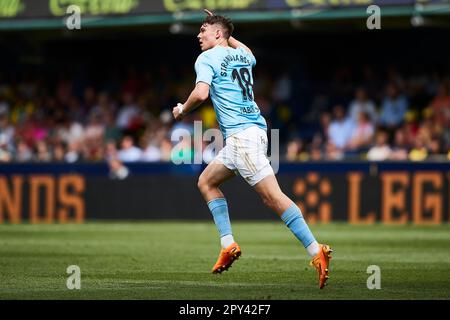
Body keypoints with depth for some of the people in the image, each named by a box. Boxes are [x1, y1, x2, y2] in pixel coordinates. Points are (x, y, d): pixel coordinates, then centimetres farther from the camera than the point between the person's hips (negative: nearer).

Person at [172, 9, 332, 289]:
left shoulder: (207, 58, -2)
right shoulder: (242, 55, 20)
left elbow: (201, 93, -18)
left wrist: (182, 110, 1)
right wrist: (228, 35, 50)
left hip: (241, 135, -9)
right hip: (255, 129, 9)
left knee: (273, 197, -13)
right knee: (206, 181, 13)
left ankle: (316, 251, -20)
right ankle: (229, 245, 4)